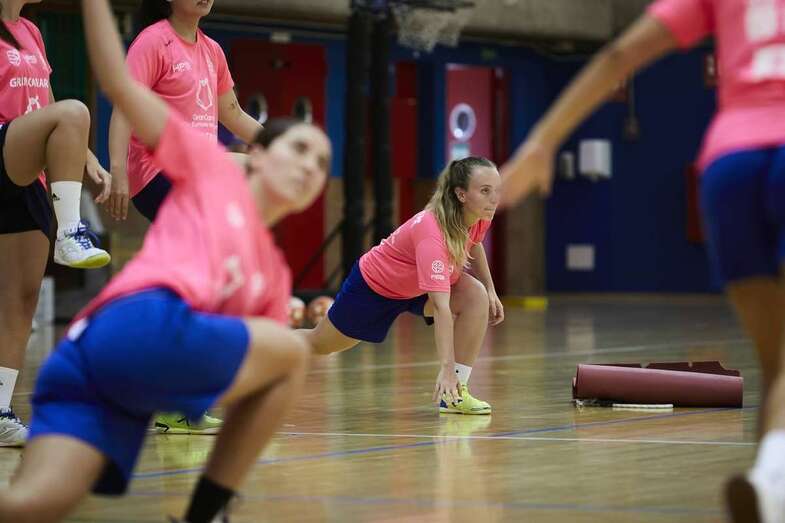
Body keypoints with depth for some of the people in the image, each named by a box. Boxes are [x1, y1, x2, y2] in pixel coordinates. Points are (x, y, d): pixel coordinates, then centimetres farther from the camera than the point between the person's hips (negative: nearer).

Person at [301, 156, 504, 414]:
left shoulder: (481, 217, -20)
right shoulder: (432, 232, -43)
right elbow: (440, 307, -50)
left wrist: (490, 289, 1)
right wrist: (447, 367, -54)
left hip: (414, 286, 6)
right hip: (372, 286, -6)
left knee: (478, 297, -21)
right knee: (319, 344, 13)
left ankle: (454, 393, -17)